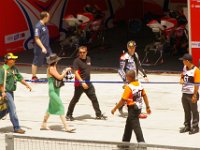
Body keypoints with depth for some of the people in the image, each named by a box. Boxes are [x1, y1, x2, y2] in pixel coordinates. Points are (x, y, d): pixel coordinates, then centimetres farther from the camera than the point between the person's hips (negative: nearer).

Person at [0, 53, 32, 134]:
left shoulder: (14, 69, 11)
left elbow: (20, 78, 16)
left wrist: (27, 85, 8)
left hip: (11, 92, 9)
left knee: (7, 109, 14)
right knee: (12, 108, -10)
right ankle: (16, 128, -9)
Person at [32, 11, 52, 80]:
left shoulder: (44, 25, 8)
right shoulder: (38, 26, -19)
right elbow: (37, 39, -21)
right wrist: (43, 48, -24)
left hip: (46, 47, 9)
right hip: (40, 48, -9)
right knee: (36, 63, 4)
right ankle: (34, 77, 16)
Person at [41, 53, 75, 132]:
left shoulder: (53, 68, 13)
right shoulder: (51, 68, -17)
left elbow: (58, 77, 17)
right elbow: (59, 77, -23)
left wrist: (63, 73, 2)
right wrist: (66, 71, -12)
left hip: (55, 91, 10)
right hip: (53, 91, -10)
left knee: (51, 107, 17)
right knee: (60, 107, -11)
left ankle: (43, 125, 26)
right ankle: (66, 127, -13)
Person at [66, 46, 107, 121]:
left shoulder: (88, 59, 9)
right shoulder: (77, 61, -13)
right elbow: (76, 73, -21)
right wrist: (82, 82, -31)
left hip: (88, 83, 6)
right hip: (79, 84, -6)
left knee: (94, 99, 6)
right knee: (75, 99, 3)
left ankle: (98, 114, 13)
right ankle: (69, 115, 16)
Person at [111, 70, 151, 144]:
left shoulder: (129, 87, -20)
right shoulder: (139, 84, 2)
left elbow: (123, 100, -19)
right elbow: (144, 95, 6)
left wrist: (114, 109, -10)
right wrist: (147, 107, 13)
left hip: (132, 108, -9)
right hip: (138, 108, 9)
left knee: (136, 126, -5)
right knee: (128, 125, 22)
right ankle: (125, 142, 34)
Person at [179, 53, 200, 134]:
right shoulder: (184, 68, 5)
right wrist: (181, 80, -1)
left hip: (192, 94, -7)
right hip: (184, 93, 7)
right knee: (186, 111, 17)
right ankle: (187, 126, 28)